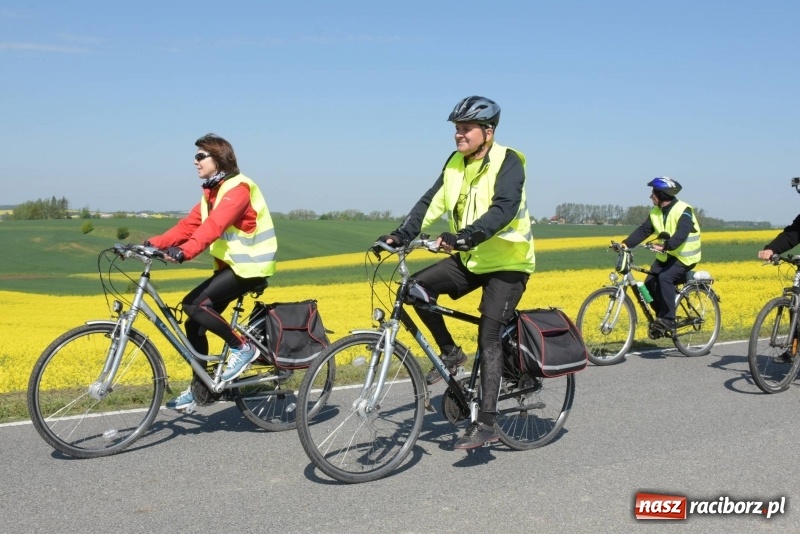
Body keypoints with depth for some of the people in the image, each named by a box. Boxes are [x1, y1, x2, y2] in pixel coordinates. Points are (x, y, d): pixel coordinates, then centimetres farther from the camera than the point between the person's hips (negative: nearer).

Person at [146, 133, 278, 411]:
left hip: (250, 267, -9)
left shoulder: (238, 188, -16)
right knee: (195, 325, 4)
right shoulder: (212, 192, 13)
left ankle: (242, 347, -7)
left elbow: (213, 226, -32)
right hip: (231, 265, 9)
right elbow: (188, 225, 5)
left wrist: (185, 252, -45)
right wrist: (153, 244, -7)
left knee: (193, 303, -21)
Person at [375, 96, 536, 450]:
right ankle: (450, 353, 7)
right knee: (417, 286, -12)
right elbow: (431, 202, -2)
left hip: (507, 263, -6)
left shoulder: (508, 162, -16)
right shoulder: (456, 163, 5)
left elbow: (504, 208, -32)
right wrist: (400, 235, -17)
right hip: (470, 260, 7)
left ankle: (486, 423, -8)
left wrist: (466, 235, -46)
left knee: (488, 338, -14)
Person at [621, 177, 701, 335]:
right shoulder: (656, 212, 5)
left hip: (684, 257, -7)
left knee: (665, 278, -29)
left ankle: (668, 320, -21)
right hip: (666, 256, 7)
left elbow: (681, 233, -33)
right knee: (649, 283, -9)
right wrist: (626, 243, -18)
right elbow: (643, 230, -3)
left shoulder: (683, 210, -18)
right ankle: (662, 317, 10)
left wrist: (666, 246, -49)